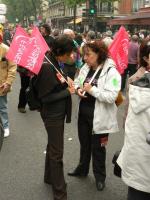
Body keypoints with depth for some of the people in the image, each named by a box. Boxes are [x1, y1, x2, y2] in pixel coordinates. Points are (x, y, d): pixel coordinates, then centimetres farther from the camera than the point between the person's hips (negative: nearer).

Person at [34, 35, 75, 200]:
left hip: (57, 113, 9)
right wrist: (67, 92, -18)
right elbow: (44, 97, -23)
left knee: (52, 147, 24)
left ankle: (49, 177, 44)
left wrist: (66, 83, -4)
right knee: (56, 153, 2)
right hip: (52, 115, -9)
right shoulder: (47, 67, -25)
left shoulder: (54, 63, 1)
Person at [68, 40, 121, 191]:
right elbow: (77, 82, 15)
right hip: (83, 113, 6)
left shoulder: (111, 72, -20)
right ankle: (82, 169, 45)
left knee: (98, 148, 11)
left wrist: (92, 90, -25)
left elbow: (111, 96, -27)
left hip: (99, 117, -6)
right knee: (84, 144, 23)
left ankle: (100, 176, 32)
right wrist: (78, 89, -8)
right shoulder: (85, 68, 2)